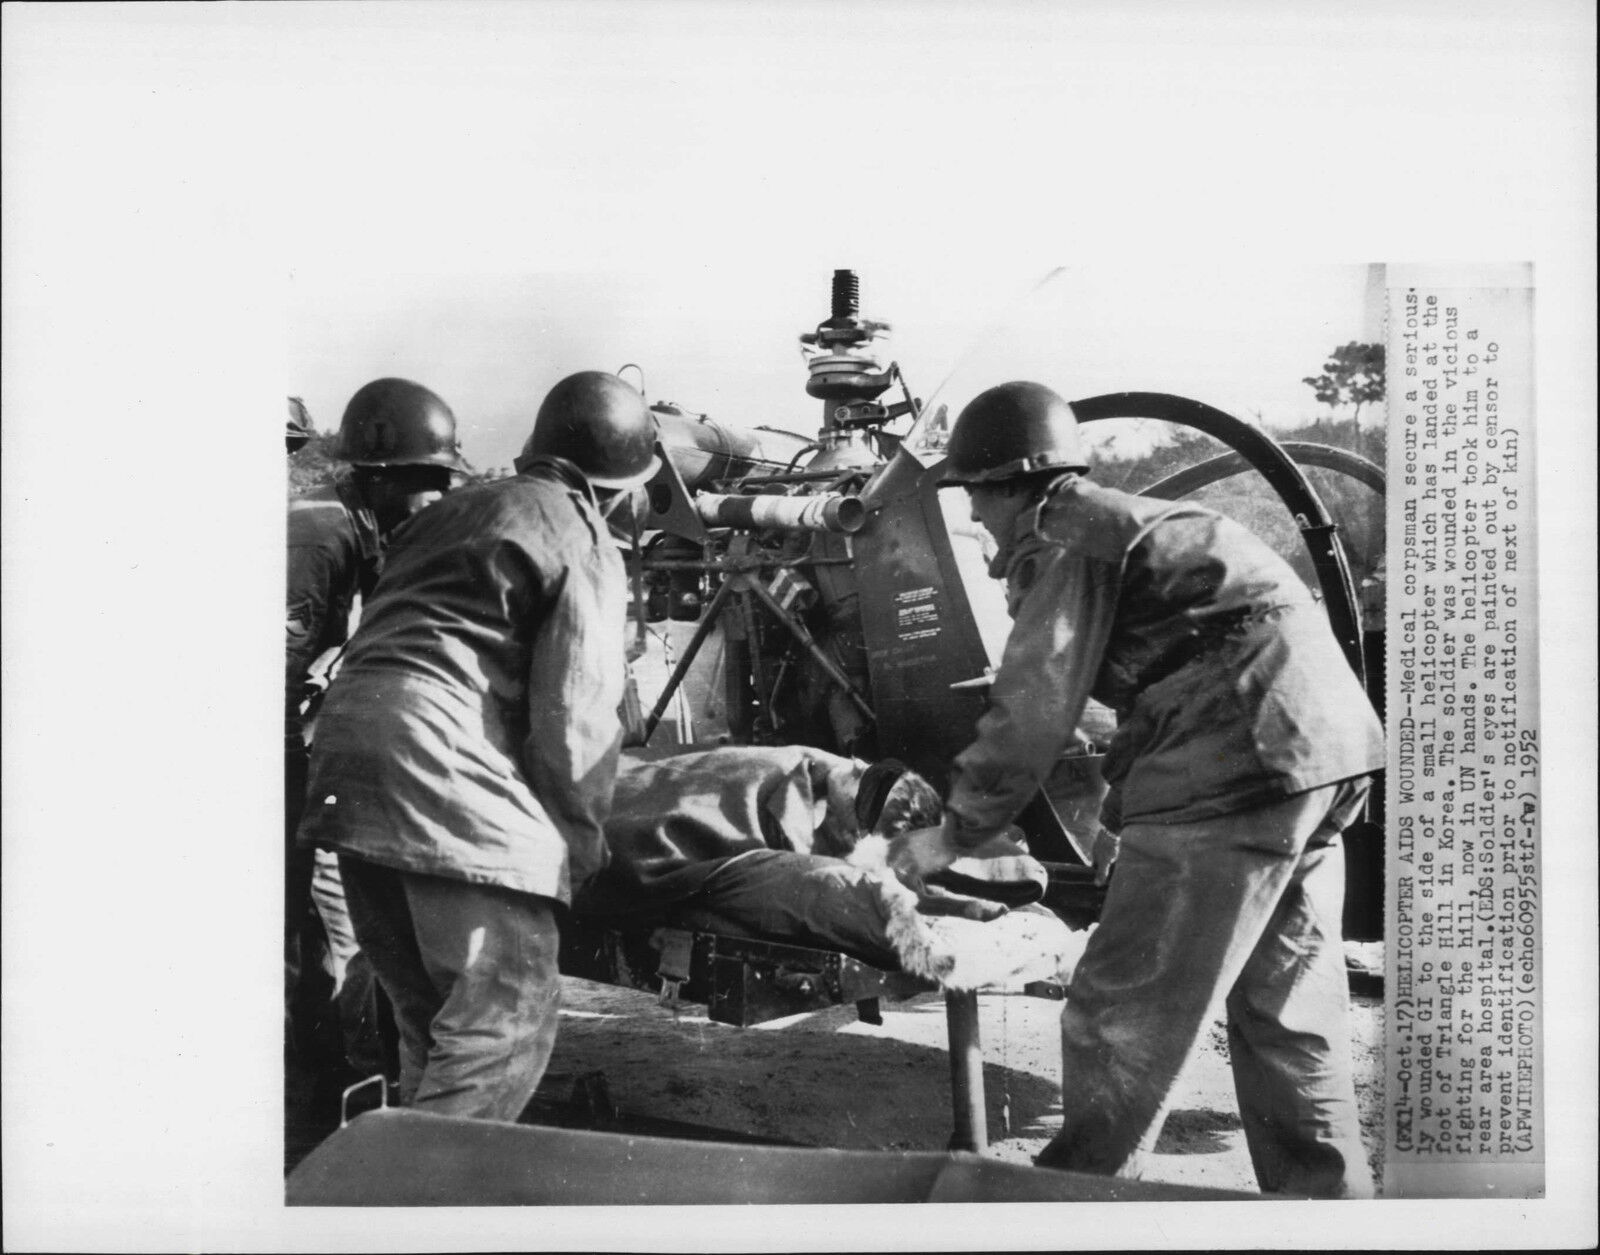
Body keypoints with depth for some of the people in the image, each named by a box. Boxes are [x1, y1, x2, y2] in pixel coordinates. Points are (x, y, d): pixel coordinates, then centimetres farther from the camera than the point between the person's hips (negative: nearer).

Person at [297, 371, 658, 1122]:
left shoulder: (451, 509, 25)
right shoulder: (584, 545, 2)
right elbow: (574, 719, -7)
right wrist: (582, 843, 4)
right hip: (447, 764, -8)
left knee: (432, 1021, 17)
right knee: (509, 1019, -5)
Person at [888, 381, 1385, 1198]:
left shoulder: (1063, 541, -3)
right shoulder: (1122, 523, 26)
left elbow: (1032, 711, -8)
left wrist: (953, 836, 3)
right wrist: (1123, 813, 37)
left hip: (1240, 757, -10)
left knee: (1123, 1011, -1)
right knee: (1286, 1010, 16)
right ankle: (1323, 1193, 24)